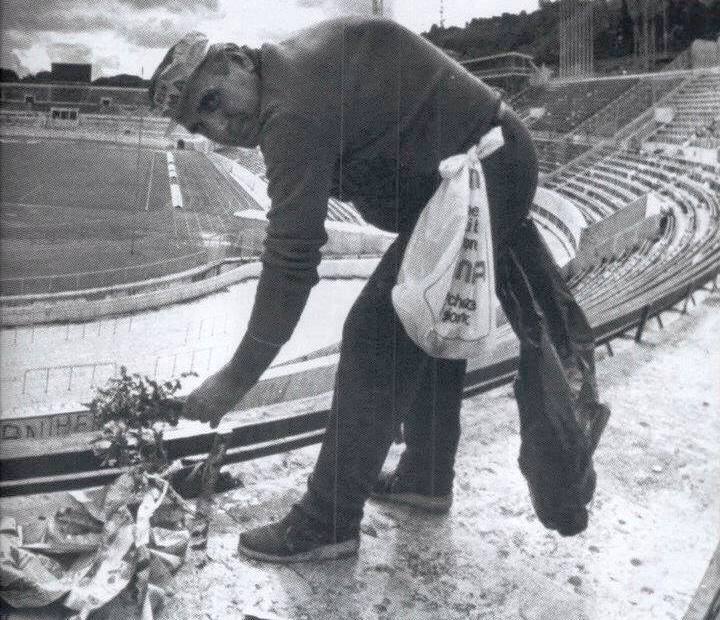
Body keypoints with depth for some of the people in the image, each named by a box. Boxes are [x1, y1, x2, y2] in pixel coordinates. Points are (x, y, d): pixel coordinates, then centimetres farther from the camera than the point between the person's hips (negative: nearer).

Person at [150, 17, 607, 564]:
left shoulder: (292, 111, -22)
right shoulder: (300, 62, 8)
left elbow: (292, 260, -25)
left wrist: (236, 380, -19)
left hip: (476, 181, -11)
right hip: (502, 165, 11)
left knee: (377, 338, -11)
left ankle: (328, 523, -3)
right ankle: (427, 478, 35)